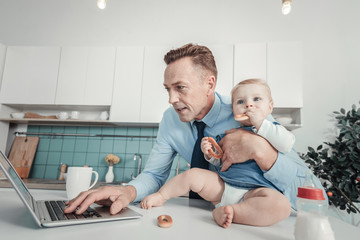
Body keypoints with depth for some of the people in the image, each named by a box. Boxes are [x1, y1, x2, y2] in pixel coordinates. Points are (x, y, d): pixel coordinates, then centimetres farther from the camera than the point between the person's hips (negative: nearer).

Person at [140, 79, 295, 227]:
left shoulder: (273, 130, 8)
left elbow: (287, 144, -16)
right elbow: (220, 162, 20)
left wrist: (260, 124, -15)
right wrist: (210, 154, -2)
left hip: (255, 191, -3)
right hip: (223, 186, 3)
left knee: (282, 205, -32)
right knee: (193, 174, -9)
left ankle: (232, 212, -27)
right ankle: (160, 196, 12)